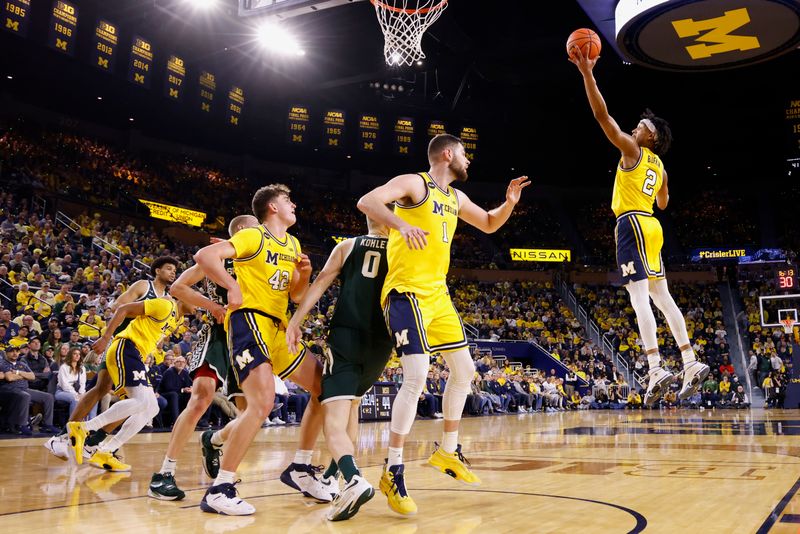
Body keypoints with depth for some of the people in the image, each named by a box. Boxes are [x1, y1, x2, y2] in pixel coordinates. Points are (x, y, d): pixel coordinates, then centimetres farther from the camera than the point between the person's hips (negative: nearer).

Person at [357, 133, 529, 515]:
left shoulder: (456, 198, 18)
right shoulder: (413, 183, -6)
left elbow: (489, 224, 30)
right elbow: (366, 201, -20)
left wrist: (510, 202, 11)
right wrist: (401, 225, -37)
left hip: (438, 294, 9)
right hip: (407, 293, -9)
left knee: (464, 370, 14)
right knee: (416, 377, -18)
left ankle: (447, 451, 28)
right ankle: (393, 470, -7)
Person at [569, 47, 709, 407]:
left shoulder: (633, 151, -2)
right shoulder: (659, 166, 20)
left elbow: (602, 115, -10)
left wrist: (586, 73, -9)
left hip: (632, 223, -9)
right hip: (650, 226, 9)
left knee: (639, 296, -16)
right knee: (662, 296, 11)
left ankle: (656, 369, -24)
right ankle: (691, 364, 9)